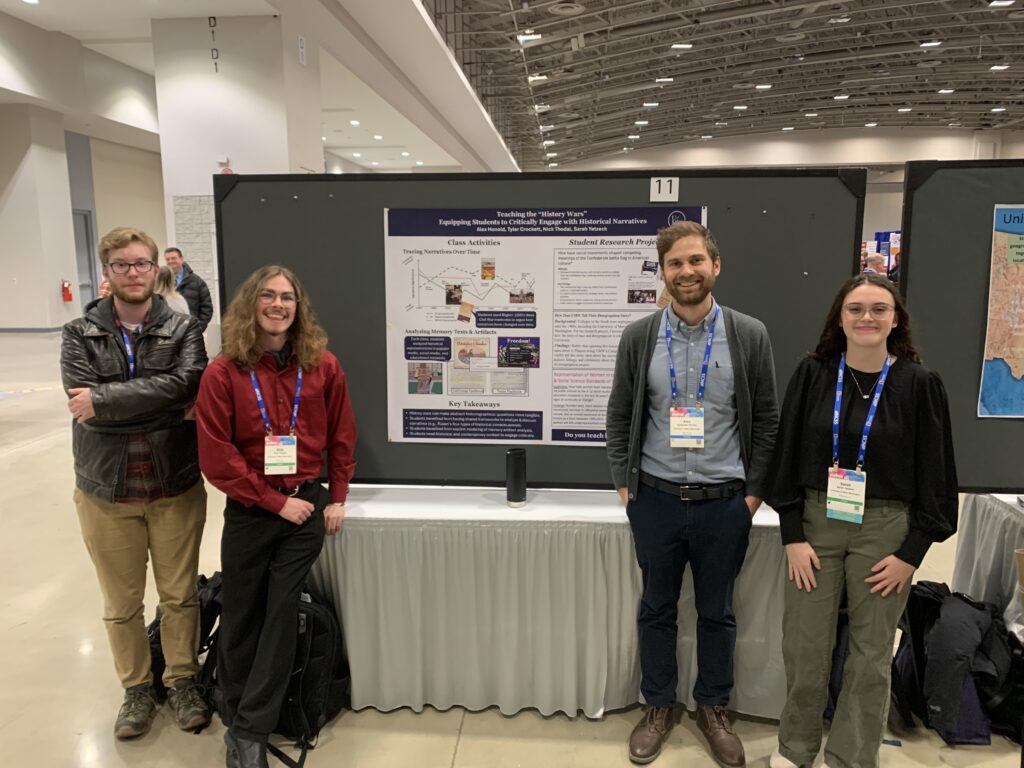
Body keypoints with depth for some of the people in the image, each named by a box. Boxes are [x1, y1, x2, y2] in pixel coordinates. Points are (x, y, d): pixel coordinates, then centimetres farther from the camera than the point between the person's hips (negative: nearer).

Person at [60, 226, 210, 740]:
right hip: (106, 492, 1)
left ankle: (183, 680, 32)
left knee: (179, 596, 12)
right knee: (121, 604, 14)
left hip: (176, 488, -1)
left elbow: (184, 384, -20)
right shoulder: (79, 336, 0)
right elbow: (82, 398, -16)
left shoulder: (183, 331, -2)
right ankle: (137, 688, 34)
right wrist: (166, 409, -21)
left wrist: (104, 399, -21)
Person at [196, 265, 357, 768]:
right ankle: (235, 714, 36)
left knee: (283, 613, 4)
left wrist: (337, 498, 1)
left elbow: (341, 436, 5)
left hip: (307, 504, 1)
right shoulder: (223, 373, -10)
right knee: (241, 616, 13)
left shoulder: (322, 366, -3)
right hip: (250, 510, -1)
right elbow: (216, 457, -12)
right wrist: (275, 501, -13)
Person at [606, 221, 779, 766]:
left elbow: (766, 419, 1)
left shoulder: (749, 335, -4)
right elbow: (619, 416, 5)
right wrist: (624, 482, 1)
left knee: (717, 613, 16)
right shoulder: (638, 337, -2)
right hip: (655, 499, 1)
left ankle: (713, 709, 37)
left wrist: (754, 491, 0)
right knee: (656, 609, 16)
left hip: (725, 502, 0)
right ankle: (658, 706, 35)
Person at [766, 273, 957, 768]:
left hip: (886, 530, -1)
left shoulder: (919, 384, -4)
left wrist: (911, 553, -5)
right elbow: (788, 456, 0)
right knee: (804, 646, 7)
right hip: (815, 521, 1)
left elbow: (934, 472, -1)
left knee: (871, 655, 9)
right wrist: (793, 536, -5)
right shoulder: (813, 374, -1)